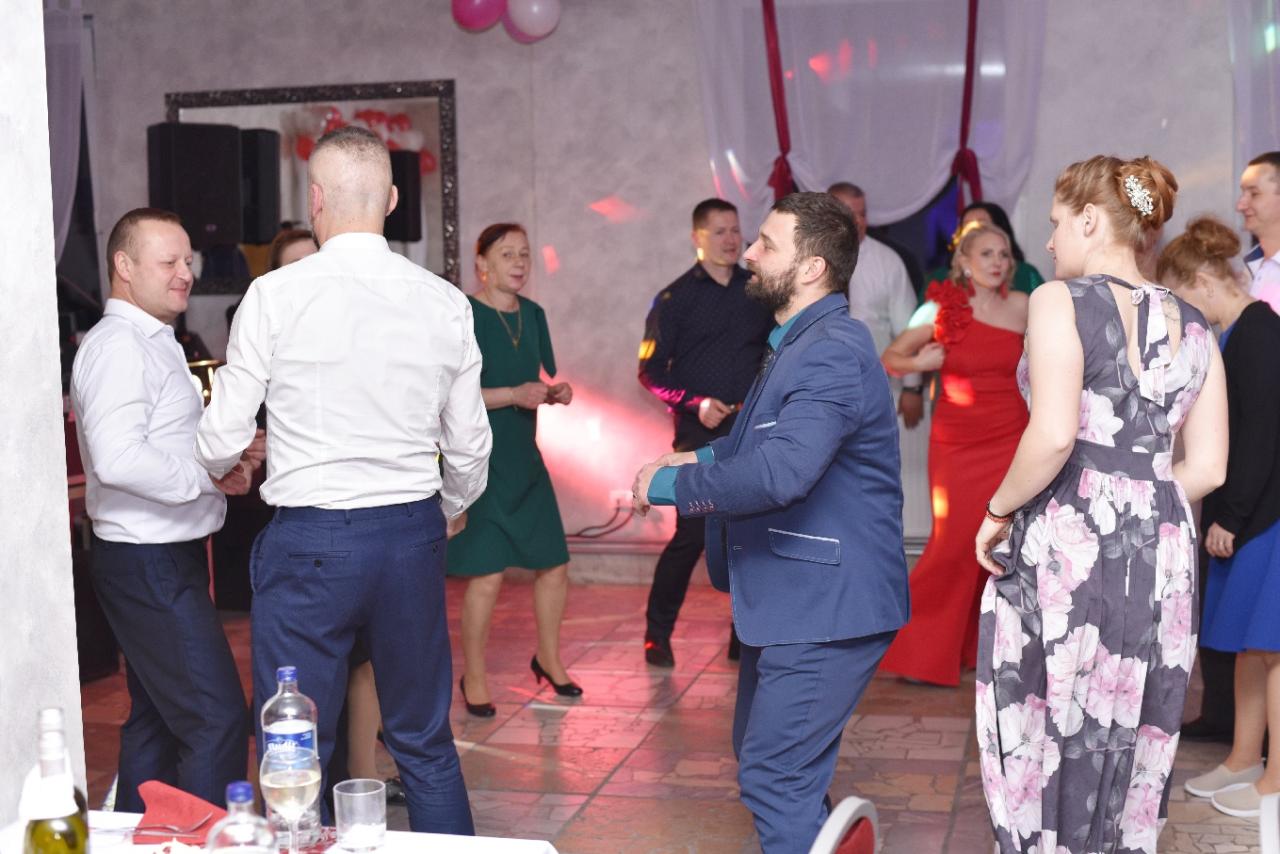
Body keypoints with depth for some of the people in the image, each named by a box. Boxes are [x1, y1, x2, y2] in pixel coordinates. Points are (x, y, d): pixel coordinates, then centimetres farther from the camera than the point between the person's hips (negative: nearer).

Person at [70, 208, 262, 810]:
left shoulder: (152, 343, 17)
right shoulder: (118, 345, -16)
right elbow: (117, 459, -29)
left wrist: (228, 454, 5)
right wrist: (213, 476, -20)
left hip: (164, 561, 11)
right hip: (150, 563, -11)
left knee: (156, 718, 17)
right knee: (217, 718, -12)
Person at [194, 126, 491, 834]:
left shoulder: (275, 296, -9)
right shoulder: (444, 302, 1)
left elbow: (220, 443, -4)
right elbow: (469, 446, 8)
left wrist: (220, 466, 20)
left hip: (309, 542, -3)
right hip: (412, 535, 4)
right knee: (426, 744, 17)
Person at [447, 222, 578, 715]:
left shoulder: (533, 315, 9)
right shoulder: (464, 316, -11)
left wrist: (557, 392, -1)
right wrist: (514, 395, -24)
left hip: (525, 458, 7)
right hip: (479, 461, -7)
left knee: (554, 564, 10)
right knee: (487, 576, -7)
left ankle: (548, 658, 31)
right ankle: (473, 679, 11)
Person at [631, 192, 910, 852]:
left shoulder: (833, 354, -22)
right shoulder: (799, 344, 13)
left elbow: (780, 472, -34)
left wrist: (668, 484, -21)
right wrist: (701, 457, 9)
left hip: (825, 606, -11)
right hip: (789, 597, 11)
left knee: (775, 777, -8)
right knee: (763, 755, 22)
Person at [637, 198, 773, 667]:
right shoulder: (674, 298, 0)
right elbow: (650, 370, -1)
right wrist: (694, 404, -13)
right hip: (699, 434, -3)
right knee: (691, 535, -7)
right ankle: (658, 633, 10)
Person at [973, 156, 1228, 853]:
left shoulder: (1061, 301, -7)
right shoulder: (1190, 324, 11)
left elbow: (1053, 435, -20)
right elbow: (1207, 468, 8)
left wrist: (999, 510, -7)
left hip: (1066, 543, -6)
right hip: (1161, 555, 6)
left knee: (1048, 741, 5)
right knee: (1130, 742, 14)